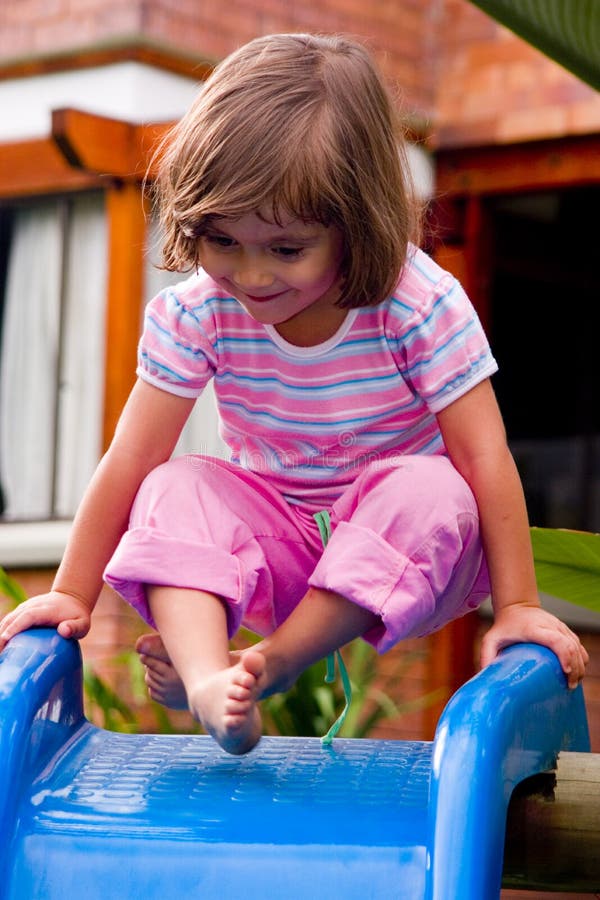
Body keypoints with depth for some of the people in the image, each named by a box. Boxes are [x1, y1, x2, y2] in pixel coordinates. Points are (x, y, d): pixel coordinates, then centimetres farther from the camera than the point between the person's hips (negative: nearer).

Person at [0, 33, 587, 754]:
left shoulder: (419, 305, -21)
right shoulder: (196, 310, -15)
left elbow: (484, 458, -20)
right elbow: (130, 461, -11)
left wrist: (517, 607, -22)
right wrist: (73, 594, -11)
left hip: (398, 553, -2)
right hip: (276, 545, 3)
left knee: (431, 494, -34)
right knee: (175, 490, -23)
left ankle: (270, 663, -29)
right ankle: (208, 679, -48)